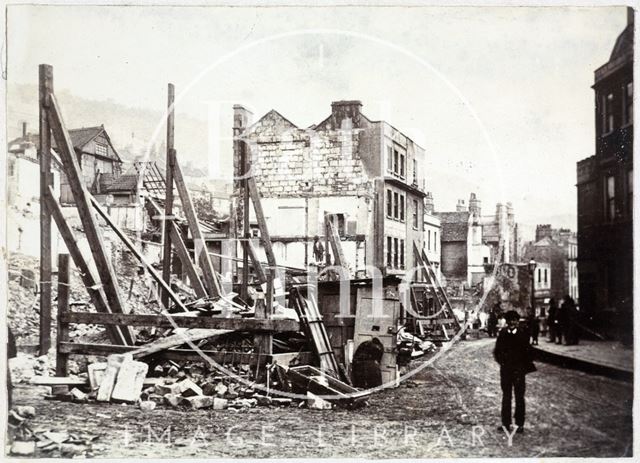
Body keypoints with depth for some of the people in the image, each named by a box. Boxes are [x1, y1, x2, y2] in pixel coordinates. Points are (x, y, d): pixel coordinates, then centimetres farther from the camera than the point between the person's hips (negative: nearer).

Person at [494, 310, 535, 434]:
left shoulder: (523, 334, -5)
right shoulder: (502, 334, 1)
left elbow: (529, 353, -1)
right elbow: (497, 351, 8)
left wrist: (524, 366, -8)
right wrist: (501, 362, -5)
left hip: (519, 371, -2)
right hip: (505, 370, 2)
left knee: (519, 398, 4)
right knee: (506, 397, 9)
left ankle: (520, 424, 11)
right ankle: (506, 423, 16)